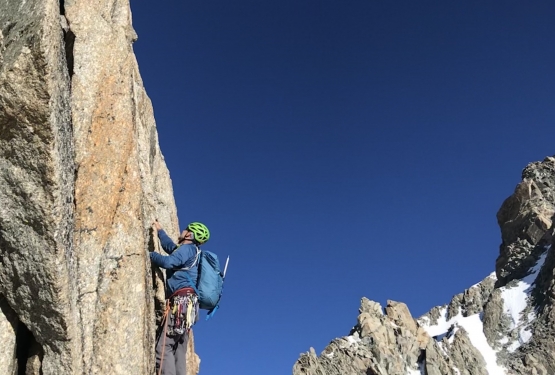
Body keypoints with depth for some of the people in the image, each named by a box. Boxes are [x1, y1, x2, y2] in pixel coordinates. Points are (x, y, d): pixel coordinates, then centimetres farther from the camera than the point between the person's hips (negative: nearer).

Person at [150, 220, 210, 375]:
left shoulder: (188, 248, -1)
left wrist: (150, 254, -1)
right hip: (186, 304, 9)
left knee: (163, 347, -15)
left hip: (182, 302, -9)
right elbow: (170, 247, 46)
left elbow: (168, 262, -18)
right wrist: (159, 230, 53)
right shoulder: (191, 251, 27)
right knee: (178, 352, 5)